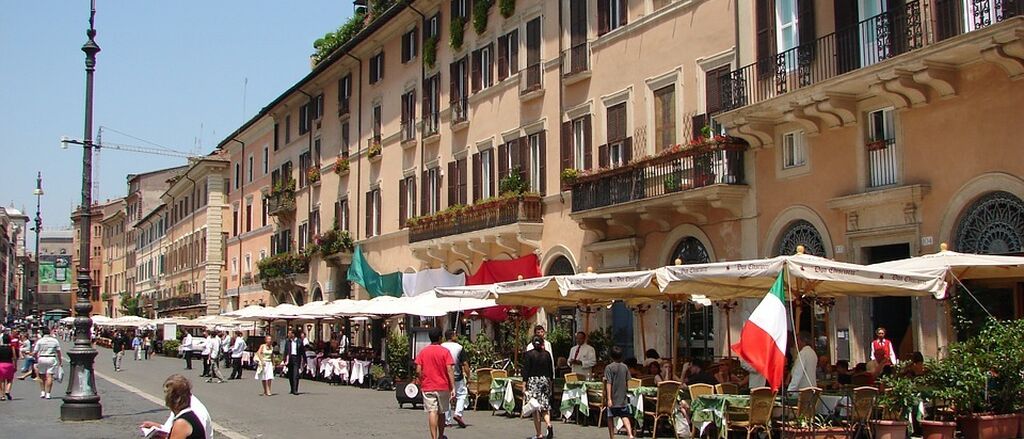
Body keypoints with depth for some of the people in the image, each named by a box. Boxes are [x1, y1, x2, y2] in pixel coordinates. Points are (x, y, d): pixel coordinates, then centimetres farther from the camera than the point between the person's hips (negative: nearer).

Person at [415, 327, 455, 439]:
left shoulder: (423, 352, 1)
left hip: (427, 387, 0)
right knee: (441, 412, 15)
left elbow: (418, 371, -1)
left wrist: (421, 384, 13)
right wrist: (453, 387, -11)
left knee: (432, 412, -5)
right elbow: (450, 370, -11)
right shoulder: (445, 351, -5)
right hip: (443, 387, 0)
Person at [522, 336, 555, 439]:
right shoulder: (547, 354, 4)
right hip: (545, 380, 3)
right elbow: (551, 370, 9)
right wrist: (551, 381, 20)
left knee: (536, 409, 0)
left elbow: (526, 371, -8)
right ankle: (549, 424, -15)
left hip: (533, 381, -3)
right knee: (545, 406, 11)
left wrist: (524, 385, -6)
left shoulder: (528, 354, -6)